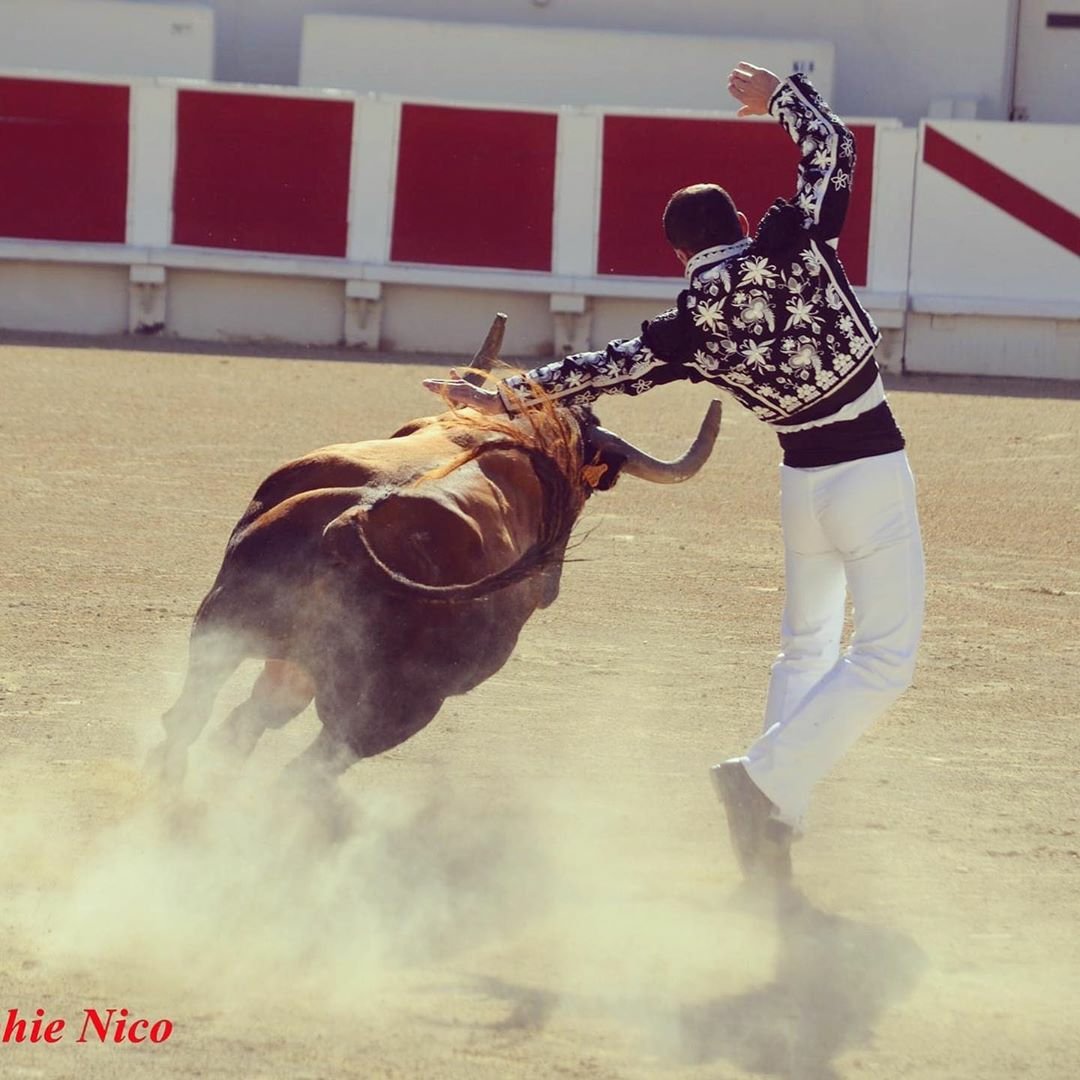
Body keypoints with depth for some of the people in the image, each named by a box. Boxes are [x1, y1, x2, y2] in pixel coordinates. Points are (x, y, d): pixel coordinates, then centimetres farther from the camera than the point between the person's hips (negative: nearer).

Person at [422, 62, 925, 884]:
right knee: (885, 659, -5)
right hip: (872, 471, -4)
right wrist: (777, 93, 18)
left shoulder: (691, 328, -2)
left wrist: (505, 396, 10)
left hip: (804, 479, 4)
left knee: (805, 648, 23)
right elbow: (831, 146, 3)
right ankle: (769, 778, -17)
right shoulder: (792, 246, -9)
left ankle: (778, 819, 19)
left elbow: (609, 370, 1)